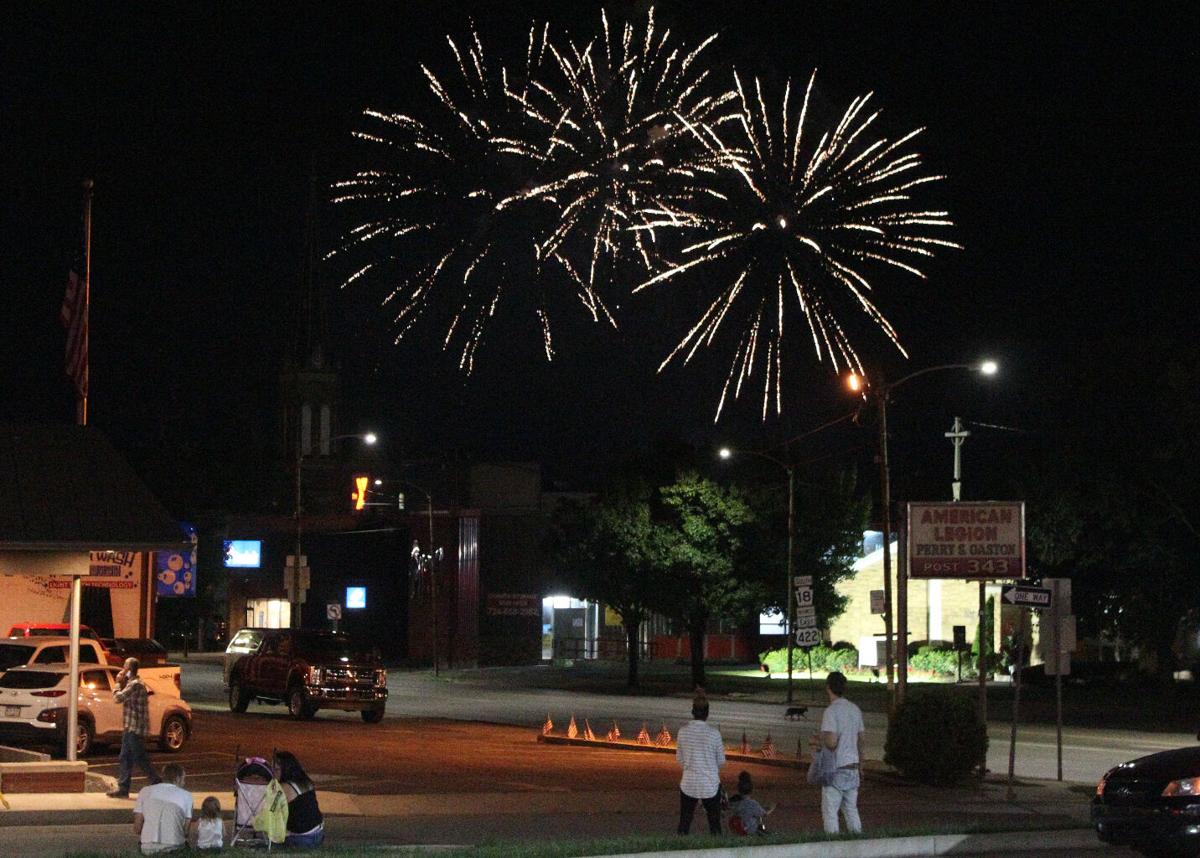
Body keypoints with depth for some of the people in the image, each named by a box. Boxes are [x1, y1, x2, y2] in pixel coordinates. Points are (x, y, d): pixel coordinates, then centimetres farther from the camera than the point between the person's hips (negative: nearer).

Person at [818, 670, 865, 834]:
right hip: (853, 766, 7)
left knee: (830, 810, -2)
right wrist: (859, 764, 22)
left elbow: (831, 743, -22)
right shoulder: (855, 710, 8)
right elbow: (860, 742, 13)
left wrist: (819, 742, -2)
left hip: (836, 769, -7)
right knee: (851, 808, 15)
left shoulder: (831, 711, -15)